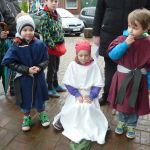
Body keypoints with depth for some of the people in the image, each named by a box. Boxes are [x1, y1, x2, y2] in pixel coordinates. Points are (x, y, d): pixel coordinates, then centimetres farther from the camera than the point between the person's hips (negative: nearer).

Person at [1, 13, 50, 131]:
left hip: (39, 77, 1)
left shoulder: (39, 44, -9)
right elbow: (10, 63, -14)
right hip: (23, 78, -1)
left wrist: (39, 67, -22)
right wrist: (27, 69, -21)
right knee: (25, 98, 13)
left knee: (40, 95, 17)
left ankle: (42, 114, 42)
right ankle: (26, 117, 38)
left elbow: (46, 59, -2)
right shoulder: (16, 47, -14)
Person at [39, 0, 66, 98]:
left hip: (59, 45, 7)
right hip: (51, 46, -7)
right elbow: (45, 32, -19)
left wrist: (62, 45, 8)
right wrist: (53, 45, -20)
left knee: (56, 67, 17)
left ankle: (56, 85, 32)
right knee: (51, 68, 1)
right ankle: (50, 88, 14)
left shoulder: (57, 15, 11)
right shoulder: (44, 15, -12)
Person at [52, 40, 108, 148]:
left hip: (90, 93, 0)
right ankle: (62, 119, 3)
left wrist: (90, 96, -15)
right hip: (76, 93, 0)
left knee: (88, 107, -23)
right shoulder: (73, 65, -7)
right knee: (76, 107, -21)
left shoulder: (94, 65, -8)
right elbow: (68, 83, -5)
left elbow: (98, 84, -5)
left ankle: (90, 128, -2)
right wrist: (77, 95, -14)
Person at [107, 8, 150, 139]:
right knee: (121, 103, 18)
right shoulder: (122, 39, -7)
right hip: (122, 78, 2)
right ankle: (121, 122, 43)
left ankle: (131, 126, 38)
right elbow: (112, 55, -14)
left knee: (134, 105, 14)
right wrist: (125, 44, -24)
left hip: (138, 81, -1)